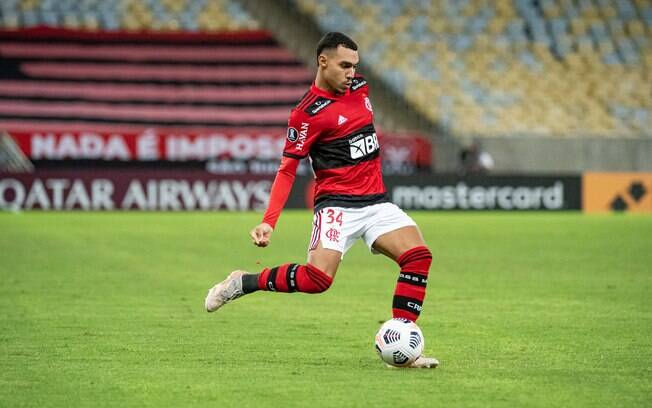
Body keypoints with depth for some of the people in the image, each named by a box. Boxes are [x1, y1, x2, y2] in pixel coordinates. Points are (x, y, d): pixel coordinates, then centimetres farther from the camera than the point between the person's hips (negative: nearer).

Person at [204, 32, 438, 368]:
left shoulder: (359, 88, 8)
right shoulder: (307, 112, -12)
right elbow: (287, 169, -11)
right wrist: (268, 222, -19)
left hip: (376, 201, 7)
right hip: (336, 204, -7)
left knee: (419, 255, -14)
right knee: (318, 278, -25)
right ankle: (243, 283, -1)